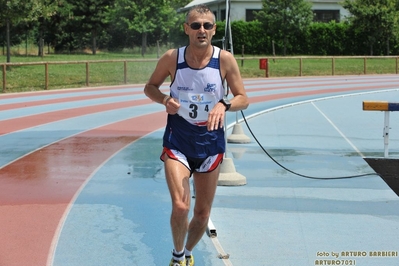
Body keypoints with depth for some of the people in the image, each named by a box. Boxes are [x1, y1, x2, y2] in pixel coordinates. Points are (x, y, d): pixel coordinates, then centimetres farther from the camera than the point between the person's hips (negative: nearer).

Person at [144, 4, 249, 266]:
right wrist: (165, 99, -16)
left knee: (203, 214, 10)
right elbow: (150, 87, 6)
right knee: (180, 207, -18)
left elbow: (243, 99, -5)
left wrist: (224, 104, -27)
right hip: (178, 143, -1)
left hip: (211, 143, 1)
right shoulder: (172, 58, -9)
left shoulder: (225, 59, -10)